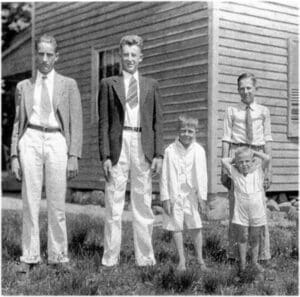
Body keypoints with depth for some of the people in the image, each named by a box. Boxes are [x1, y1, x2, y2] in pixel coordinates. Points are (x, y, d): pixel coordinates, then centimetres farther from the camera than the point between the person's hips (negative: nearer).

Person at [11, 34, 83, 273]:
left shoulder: (68, 85, 10)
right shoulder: (23, 86, 14)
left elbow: (76, 123, 5)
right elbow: (18, 122, 14)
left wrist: (74, 156, -5)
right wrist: (14, 156, 5)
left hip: (56, 141, -1)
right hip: (30, 140, 1)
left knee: (57, 203, 0)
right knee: (30, 202, 0)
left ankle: (59, 257, 10)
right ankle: (30, 257, 6)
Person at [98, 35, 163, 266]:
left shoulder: (151, 85, 14)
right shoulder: (109, 84, 9)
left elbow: (158, 122, 11)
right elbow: (103, 122, 4)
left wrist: (158, 154, 1)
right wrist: (105, 155, -5)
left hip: (143, 146, 1)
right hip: (118, 145, -1)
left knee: (143, 203, 4)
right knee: (114, 204, 0)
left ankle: (145, 257, 11)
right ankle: (110, 258, 6)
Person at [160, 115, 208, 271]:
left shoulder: (198, 150, -2)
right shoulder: (170, 151, -5)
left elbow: (202, 175, 1)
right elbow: (165, 175, -2)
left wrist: (202, 196, -1)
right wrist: (165, 198, -5)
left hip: (192, 195, 0)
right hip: (175, 195, 0)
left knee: (196, 226, 1)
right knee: (176, 226, 6)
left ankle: (200, 259, 16)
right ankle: (181, 260, 18)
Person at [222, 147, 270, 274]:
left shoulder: (258, 171, 0)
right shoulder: (235, 173, 0)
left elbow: (267, 158, -12)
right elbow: (224, 161, -6)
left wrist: (253, 152, -1)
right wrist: (236, 159, 6)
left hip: (257, 213, 0)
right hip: (241, 213, 0)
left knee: (254, 238, 11)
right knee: (242, 237, 7)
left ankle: (255, 262, 25)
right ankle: (242, 262, 19)